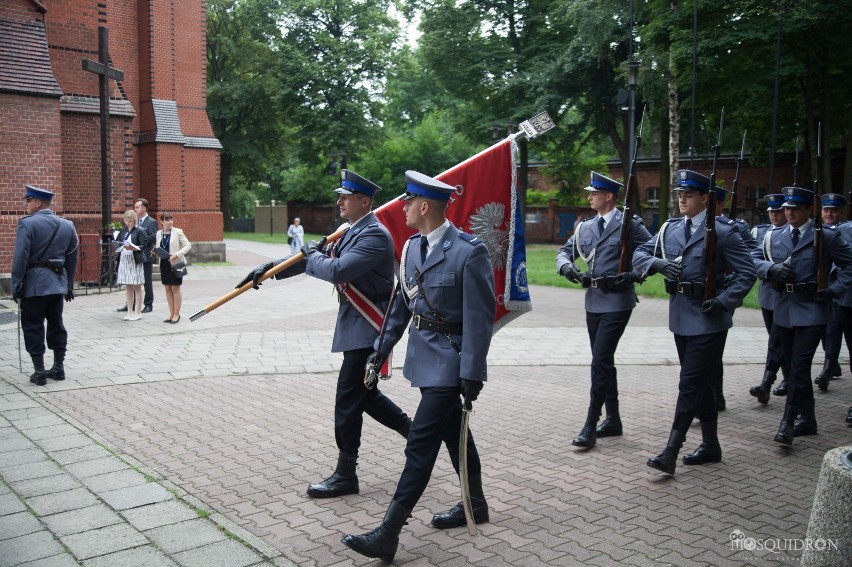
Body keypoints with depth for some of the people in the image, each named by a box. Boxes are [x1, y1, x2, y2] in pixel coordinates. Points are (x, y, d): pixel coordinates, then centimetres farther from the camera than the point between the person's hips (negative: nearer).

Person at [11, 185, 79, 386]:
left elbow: (20, 258, -14)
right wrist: (69, 285, 16)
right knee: (56, 324, 12)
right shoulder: (67, 225, 7)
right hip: (58, 283, 6)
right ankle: (58, 367, 17)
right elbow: (72, 258, 10)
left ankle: (39, 371, 3)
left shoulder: (27, 224, -11)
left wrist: (16, 286, -9)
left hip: (34, 283, -5)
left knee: (33, 326, 2)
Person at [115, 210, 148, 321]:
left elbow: (143, 245, -11)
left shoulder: (140, 231, -4)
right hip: (124, 261, 6)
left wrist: (132, 248, -25)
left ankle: (137, 312, 6)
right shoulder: (123, 231, 13)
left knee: (136, 287, 1)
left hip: (135, 261, -6)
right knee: (128, 287, 10)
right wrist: (119, 246, -4)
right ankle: (130, 311, 16)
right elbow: (118, 243, 17)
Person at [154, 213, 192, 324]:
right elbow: (158, 248, 18)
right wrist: (155, 252, -5)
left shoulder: (178, 232, -6)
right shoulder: (159, 233, 8)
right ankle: (171, 314, 17)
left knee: (175, 288, -1)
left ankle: (176, 314, 7)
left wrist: (177, 254, -20)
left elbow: (188, 245, -8)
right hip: (164, 264, 5)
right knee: (167, 289, 8)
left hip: (176, 263, -5)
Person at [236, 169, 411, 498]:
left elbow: (337, 270, -29)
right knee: (363, 394, 17)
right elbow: (313, 258, 16)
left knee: (348, 399, -3)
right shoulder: (351, 232, 13)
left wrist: (313, 254, -9)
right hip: (354, 326, 10)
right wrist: (269, 269, 9)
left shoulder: (375, 236, -18)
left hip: (366, 331, -10)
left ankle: (345, 475, 9)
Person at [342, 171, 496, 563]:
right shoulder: (412, 246, 5)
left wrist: (472, 374, -18)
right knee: (453, 432, 20)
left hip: (449, 362, -8)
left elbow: (479, 318, -18)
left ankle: (388, 535, 0)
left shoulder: (469, 252, -19)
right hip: (424, 355, 8)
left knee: (420, 444, -6)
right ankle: (476, 504, 38)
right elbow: (401, 303, 13)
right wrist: (381, 349, 13)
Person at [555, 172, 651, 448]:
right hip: (593, 301, 7)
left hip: (617, 302, -7)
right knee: (603, 361, 13)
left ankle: (591, 426, -4)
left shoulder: (629, 223, -6)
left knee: (600, 361, -10)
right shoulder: (586, 227, 11)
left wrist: (633, 274, -16)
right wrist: (568, 268, -5)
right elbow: (564, 251, 16)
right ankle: (613, 420, 26)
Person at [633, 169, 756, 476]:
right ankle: (710, 445, 29)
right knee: (699, 382, 16)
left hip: (707, 319, -6)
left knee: (690, 384, -7)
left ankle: (670, 453, -6)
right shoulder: (670, 229, 9)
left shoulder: (723, 231, -7)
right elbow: (639, 254, 9)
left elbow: (746, 273, -7)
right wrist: (657, 262, -12)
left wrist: (723, 301, -18)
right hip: (681, 316, 7)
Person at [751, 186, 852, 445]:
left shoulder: (827, 237, -2)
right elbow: (755, 258, 8)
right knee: (794, 367, 13)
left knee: (799, 367, -10)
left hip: (811, 311, -5)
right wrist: (771, 268, -12)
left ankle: (787, 423, -5)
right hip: (784, 310, 5)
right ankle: (807, 419, 27)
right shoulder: (775, 237, 9)